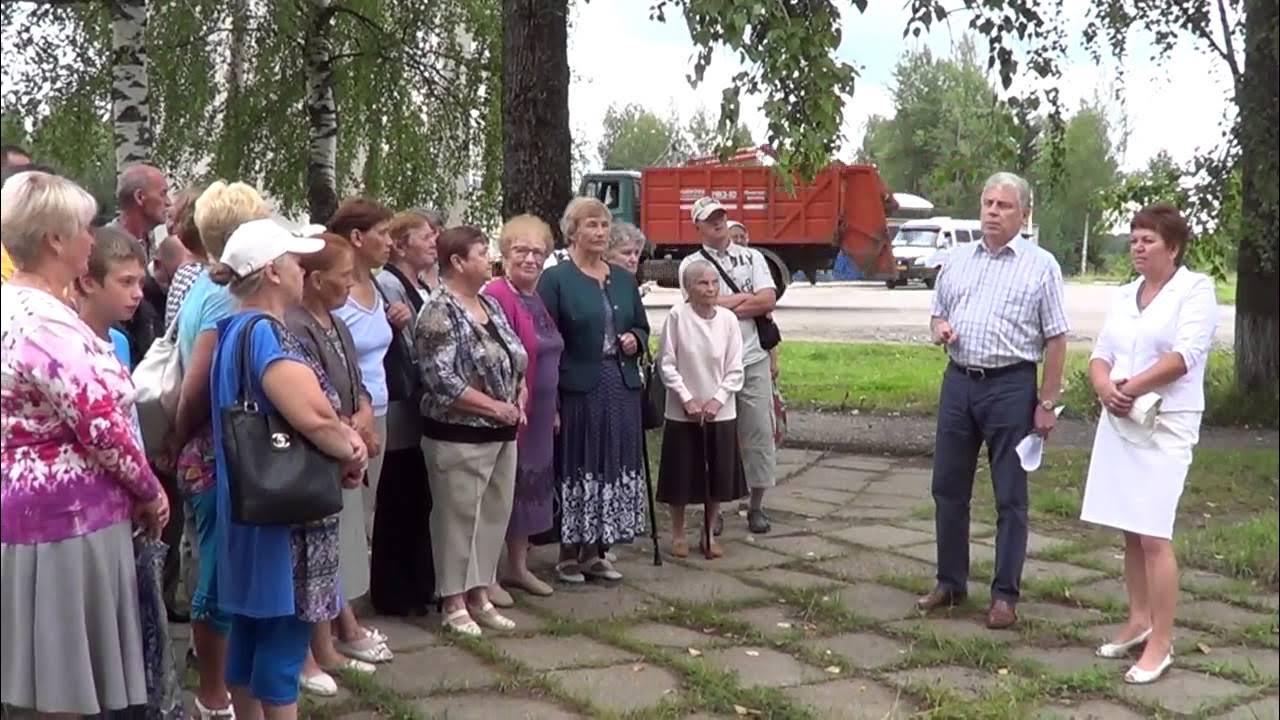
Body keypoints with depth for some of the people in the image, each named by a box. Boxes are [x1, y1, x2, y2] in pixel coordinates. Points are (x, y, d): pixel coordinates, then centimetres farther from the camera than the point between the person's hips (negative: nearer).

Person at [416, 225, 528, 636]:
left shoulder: (489, 305, 11)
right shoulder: (440, 312, -14)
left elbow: (515, 358, 19)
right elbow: (441, 380, -22)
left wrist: (518, 398, 1)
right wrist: (494, 406, -17)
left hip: (501, 433, 8)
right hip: (459, 436, -8)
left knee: (495, 515, 12)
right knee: (458, 518, 1)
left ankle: (480, 595, 23)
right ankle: (454, 603, 11)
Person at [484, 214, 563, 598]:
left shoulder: (536, 298, 12)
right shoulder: (497, 296, -17)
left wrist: (552, 409, 19)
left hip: (538, 412, 9)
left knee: (530, 484, 16)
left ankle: (518, 565, 29)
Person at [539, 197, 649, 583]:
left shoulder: (624, 279, 13)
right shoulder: (555, 279, -5)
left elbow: (642, 327, 22)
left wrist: (635, 340, -3)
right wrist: (550, 400, -15)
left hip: (622, 388, 6)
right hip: (577, 389, -6)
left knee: (614, 467, 8)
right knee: (576, 468, 0)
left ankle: (595, 552, 20)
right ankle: (568, 554, 11)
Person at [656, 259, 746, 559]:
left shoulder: (728, 319, -4)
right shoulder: (677, 317, -11)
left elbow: (735, 370, -1)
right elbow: (666, 365, -7)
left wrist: (716, 400, -11)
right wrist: (687, 399, -12)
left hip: (720, 412, 2)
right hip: (683, 412, -2)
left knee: (718, 477, 8)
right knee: (681, 476, 6)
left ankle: (709, 533, 25)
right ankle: (678, 534, 24)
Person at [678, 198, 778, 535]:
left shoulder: (752, 257, 10)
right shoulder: (691, 264, 3)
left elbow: (769, 300, -3)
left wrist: (725, 305, -8)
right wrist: (748, 297, -5)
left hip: (753, 359, 2)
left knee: (759, 432, 4)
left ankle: (756, 505, 15)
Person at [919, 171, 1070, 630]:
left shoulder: (1040, 265, -4)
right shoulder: (957, 262, 10)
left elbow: (1056, 339, -5)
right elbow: (938, 317, 21)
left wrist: (1047, 403, -10)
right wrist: (939, 329, -4)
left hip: (1010, 386, -5)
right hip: (958, 382, 5)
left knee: (1010, 496, 3)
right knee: (948, 487, 10)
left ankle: (1005, 594, 12)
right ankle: (950, 582, 23)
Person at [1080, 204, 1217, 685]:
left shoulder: (1196, 289, -4)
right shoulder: (1124, 295, 14)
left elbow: (1186, 354, -16)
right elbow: (1101, 354, 12)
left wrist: (1132, 388, -16)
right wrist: (1104, 386, -10)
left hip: (1165, 425, -6)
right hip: (1119, 422, 6)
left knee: (1154, 535, -10)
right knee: (1130, 532, 11)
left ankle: (1161, 643, -4)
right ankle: (1138, 621, 23)